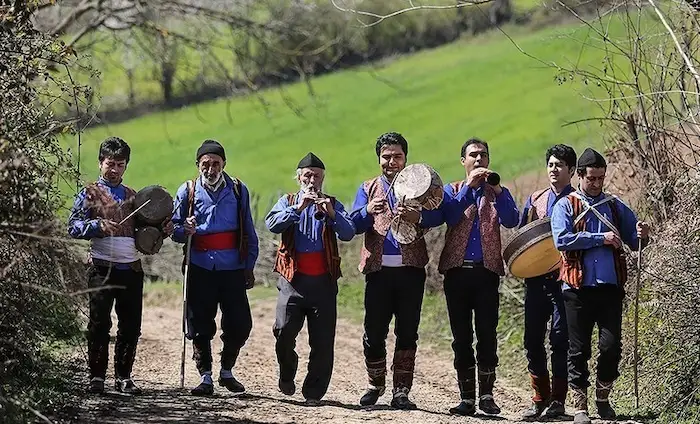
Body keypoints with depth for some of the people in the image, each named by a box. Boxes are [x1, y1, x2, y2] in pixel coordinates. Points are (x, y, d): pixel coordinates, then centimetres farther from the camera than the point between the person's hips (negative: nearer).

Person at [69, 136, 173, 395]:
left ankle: (123, 376, 12)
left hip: (131, 269, 4)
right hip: (102, 268, -4)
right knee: (100, 324, -5)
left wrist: (162, 230, 3)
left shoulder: (133, 196, 18)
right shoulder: (90, 194, 5)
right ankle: (97, 376, 3)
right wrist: (97, 225, -18)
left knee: (131, 325, 3)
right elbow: (73, 227, -2)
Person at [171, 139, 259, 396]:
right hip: (200, 268, 0)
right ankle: (205, 377, 8)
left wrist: (249, 266, 7)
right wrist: (185, 231, -12)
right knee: (200, 326, 0)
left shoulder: (238, 191, 9)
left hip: (232, 269, 1)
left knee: (240, 324, -3)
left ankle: (226, 371, 18)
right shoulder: (188, 192, 7)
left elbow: (249, 232, 12)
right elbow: (174, 229, 11)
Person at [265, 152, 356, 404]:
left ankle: (314, 391, 7)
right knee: (284, 330, -13)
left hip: (323, 281, 1)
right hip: (293, 280, -1)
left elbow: (348, 234, -3)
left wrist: (331, 213, -20)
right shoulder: (288, 202, 11)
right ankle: (286, 376, 12)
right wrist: (298, 208, -20)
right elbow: (272, 225, -9)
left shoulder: (332, 204, 12)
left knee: (323, 340, -1)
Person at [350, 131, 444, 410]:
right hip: (378, 270, 1)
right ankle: (375, 384, 18)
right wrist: (368, 211, -19)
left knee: (407, 333, 0)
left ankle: (401, 391, 5)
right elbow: (353, 225, 2)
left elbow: (438, 215, -5)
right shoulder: (368, 189, 14)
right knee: (374, 332, 1)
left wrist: (417, 217, -25)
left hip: (410, 269, -1)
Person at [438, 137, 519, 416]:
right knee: (461, 337, 2)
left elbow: (511, 221, -6)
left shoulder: (497, 192, 13)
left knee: (487, 334, -7)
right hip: (457, 270, 1)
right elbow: (450, 216, -8)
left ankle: (486, 394, -2)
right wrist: (469, 186, -15)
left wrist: (496, 189, -16)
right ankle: (466, 397, 4)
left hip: (487, 271, -1)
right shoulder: (453, 190, 13)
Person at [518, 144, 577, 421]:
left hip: (564, 277, -5)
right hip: (536, 278, 5)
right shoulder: (535, 200, 16)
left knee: (560, 339, -5)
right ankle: (540, 400, 11)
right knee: (533, 339, 3)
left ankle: (558, 400, 1)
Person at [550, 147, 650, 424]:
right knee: (579, 349, 2)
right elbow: (562, 240, -12)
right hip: (579, 287, -2)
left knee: (611, 346, -4)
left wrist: (642, 235, -8)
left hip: (610, 287, 2)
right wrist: (601, 238, -14)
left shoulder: (615, 206, 15)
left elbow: (634, 242, 16)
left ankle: (603, 398, 15)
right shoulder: (566, 206, 4)